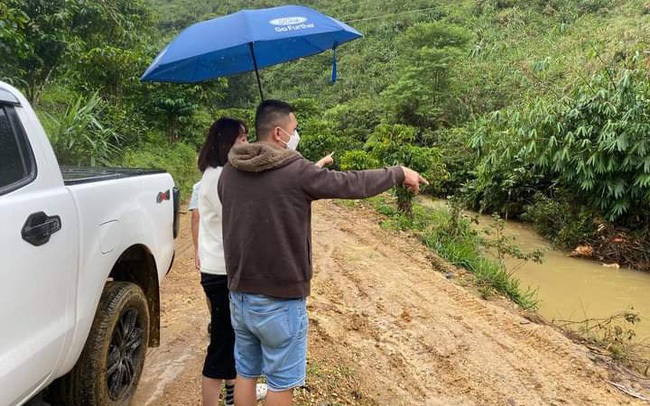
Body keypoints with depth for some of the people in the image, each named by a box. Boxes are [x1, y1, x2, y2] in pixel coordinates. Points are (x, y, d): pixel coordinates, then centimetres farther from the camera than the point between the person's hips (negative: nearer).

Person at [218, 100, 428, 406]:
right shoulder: (295, 171, -17)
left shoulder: (229, 172, 2)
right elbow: (353, 184, -9)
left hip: (239, 294, 6)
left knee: (245, 373, 21)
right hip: (280, 300, -6)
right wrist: (399, 173, 8)